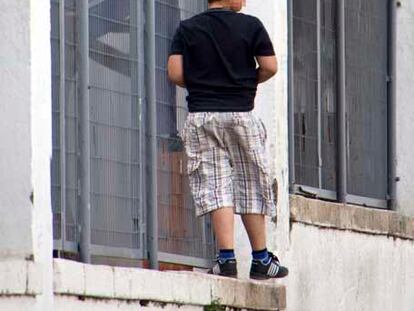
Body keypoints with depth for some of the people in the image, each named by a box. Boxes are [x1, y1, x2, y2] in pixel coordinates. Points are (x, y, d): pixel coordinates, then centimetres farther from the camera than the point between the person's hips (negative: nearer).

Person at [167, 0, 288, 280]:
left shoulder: (187, 29, 3)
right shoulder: (250, 26, -1)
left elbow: (175, 73, -4)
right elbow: (270, 67, -4)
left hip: (201, 115, 1)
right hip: (241, 113, -1)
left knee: (215, 187, -1)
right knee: (250, 186, 8)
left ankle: (227, 257, -12)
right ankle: (261, 259, 11)